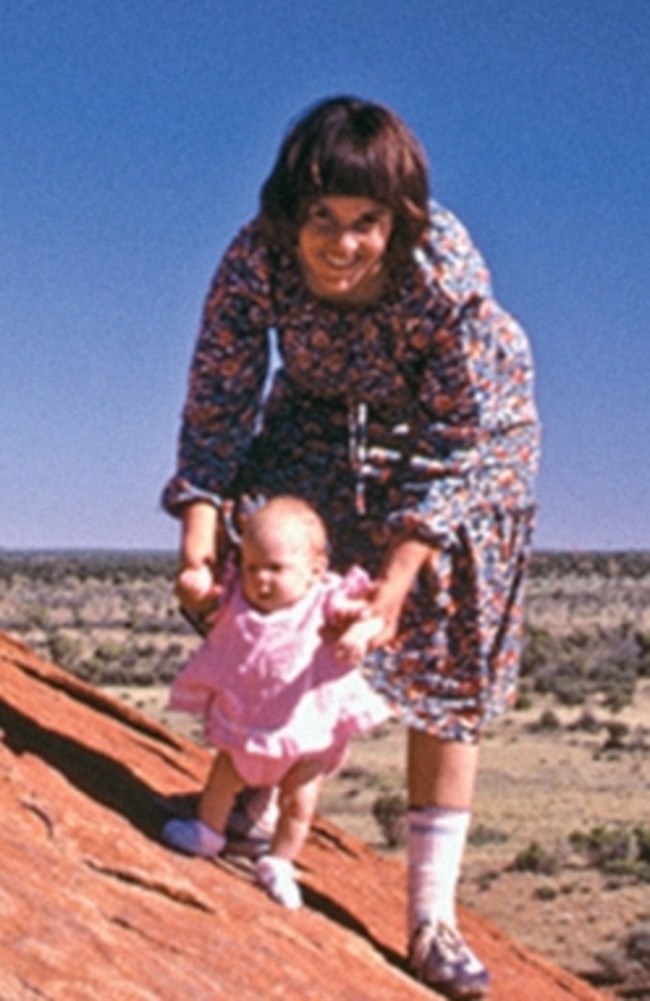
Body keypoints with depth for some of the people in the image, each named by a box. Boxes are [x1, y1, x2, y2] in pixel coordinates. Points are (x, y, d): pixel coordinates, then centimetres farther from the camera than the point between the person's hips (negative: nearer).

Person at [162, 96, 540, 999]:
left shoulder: (450, 276, -37)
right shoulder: (255, 261, -29)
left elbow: (452, 448, -28)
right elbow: (217, 406, -21)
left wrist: (399, 579, -33)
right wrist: (199, 546, -31)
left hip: (465, 428, -3)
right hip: (323, 419, 3)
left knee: (446, 668, -5)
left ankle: (432, 918, 1)